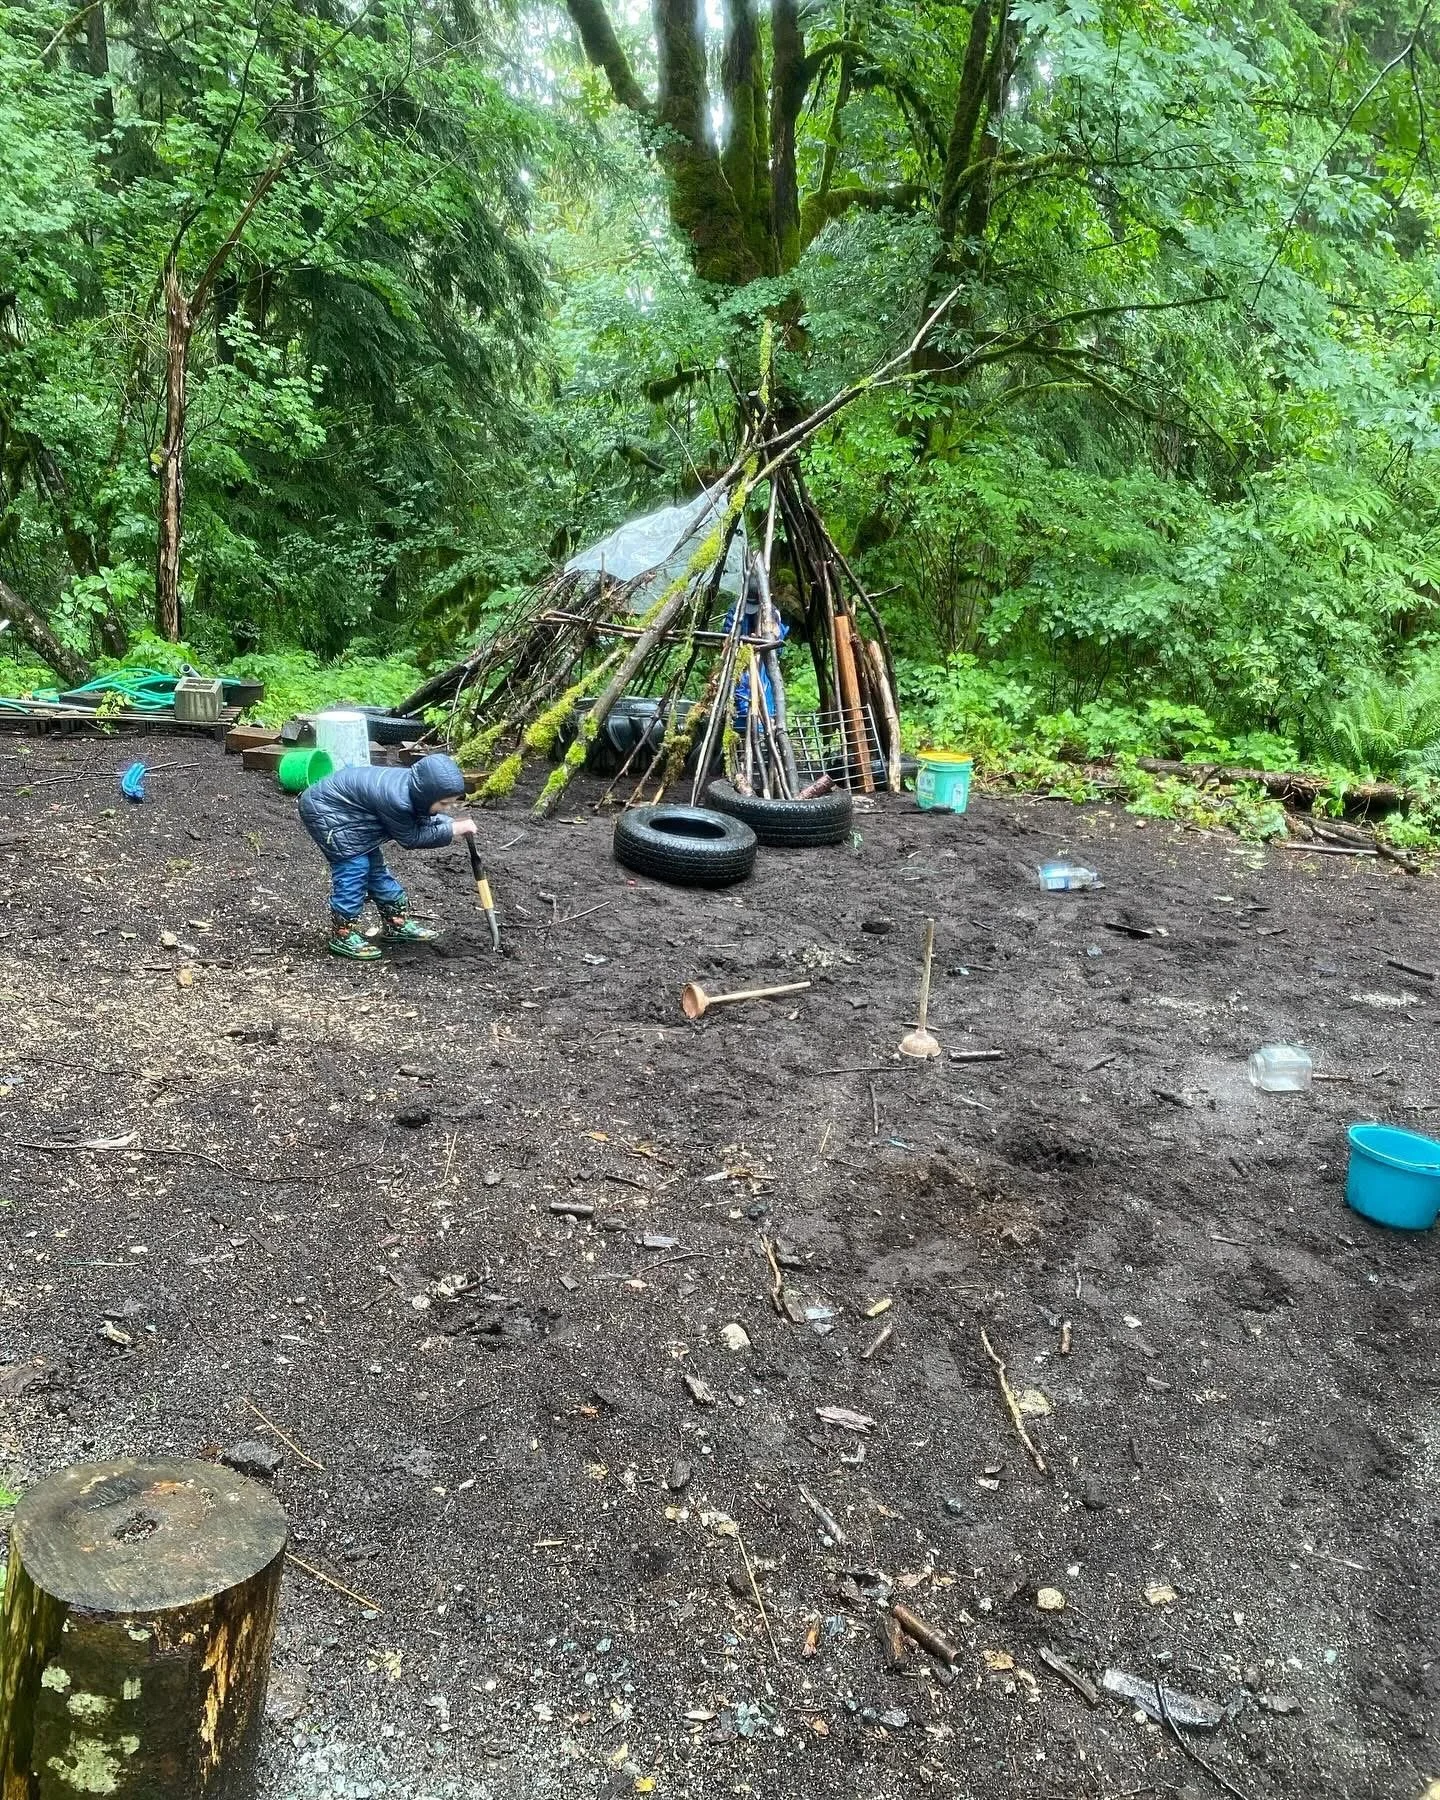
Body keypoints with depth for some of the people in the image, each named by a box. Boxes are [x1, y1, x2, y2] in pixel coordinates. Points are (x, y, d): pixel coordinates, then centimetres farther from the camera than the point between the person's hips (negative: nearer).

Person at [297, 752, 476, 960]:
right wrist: (453, 830, -23)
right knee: (353, 869, -12)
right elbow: (410, 839, -22)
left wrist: (451, 823, -14)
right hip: (324, 809, -9)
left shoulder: (414, 784, -12)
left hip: (349, 811, 9)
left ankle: (397, 925, 22)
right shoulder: (396, 799, -36)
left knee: (374, 866, 12)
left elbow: (422, 820, 2)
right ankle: (342, 937, -4)